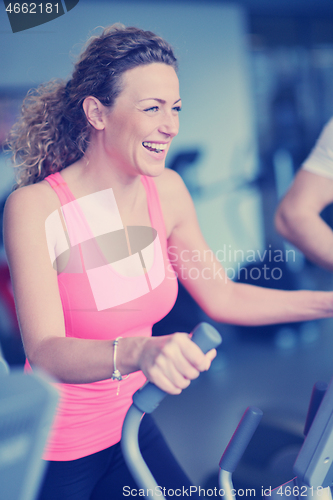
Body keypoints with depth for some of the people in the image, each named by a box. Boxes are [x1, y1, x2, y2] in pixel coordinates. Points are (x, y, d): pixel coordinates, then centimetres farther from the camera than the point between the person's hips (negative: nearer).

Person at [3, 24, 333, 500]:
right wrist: (136, 352, -50)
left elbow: (221, 296, 4)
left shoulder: (166, 191, -5)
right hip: (54, 457, -5)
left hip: (131, 427, 5)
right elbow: (44, 352, -31)